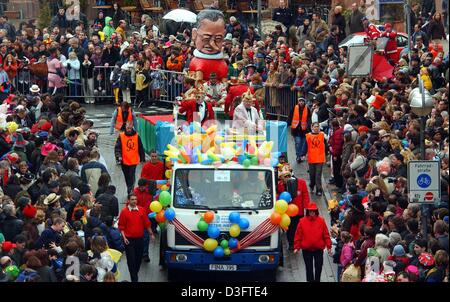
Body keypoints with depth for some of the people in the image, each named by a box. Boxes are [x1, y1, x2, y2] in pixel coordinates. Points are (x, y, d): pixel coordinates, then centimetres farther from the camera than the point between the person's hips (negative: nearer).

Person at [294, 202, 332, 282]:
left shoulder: (321, 221, -3)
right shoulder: (302, 221, -4)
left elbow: (326, 235, -1)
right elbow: (298, 235, -2)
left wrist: (328, 246, -5)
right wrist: (296, 247, -6)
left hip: (319, 249, 0)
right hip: (306, 249, 0)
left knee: (318, 267, 7)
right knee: (309, 268, 7)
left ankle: (317, 280, 22)